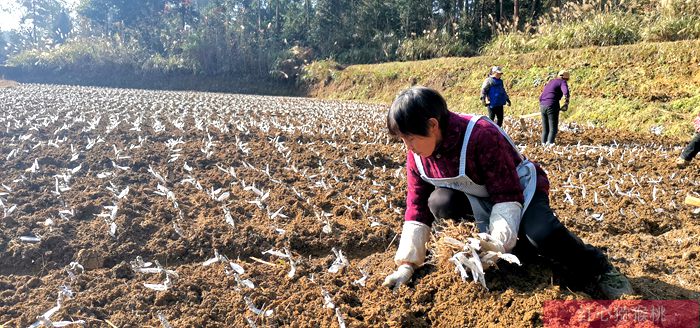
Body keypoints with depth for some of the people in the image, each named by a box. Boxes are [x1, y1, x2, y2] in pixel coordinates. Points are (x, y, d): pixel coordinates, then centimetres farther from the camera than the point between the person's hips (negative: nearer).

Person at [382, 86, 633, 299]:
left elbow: (507, 195, -31)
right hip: (480, 195, 5)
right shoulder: (416, 155, -15)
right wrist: (407, 265, -17)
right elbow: (417, 207, -12)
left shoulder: (481, 136, -34)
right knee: (440, 203, -26)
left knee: (541, 233, -34)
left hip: (520, 188, -5)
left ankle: (600, 270, -6)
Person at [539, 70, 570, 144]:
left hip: (542, 106, 7)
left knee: (545, 129, 11)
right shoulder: (562, 82, 4)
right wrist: (566, 104, -15)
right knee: (553, 129, -6)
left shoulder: (551, 82, 25)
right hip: (552, 106, -7)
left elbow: (541, 97, 28)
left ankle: (543, 144, 6)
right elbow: (566, 92, -19)